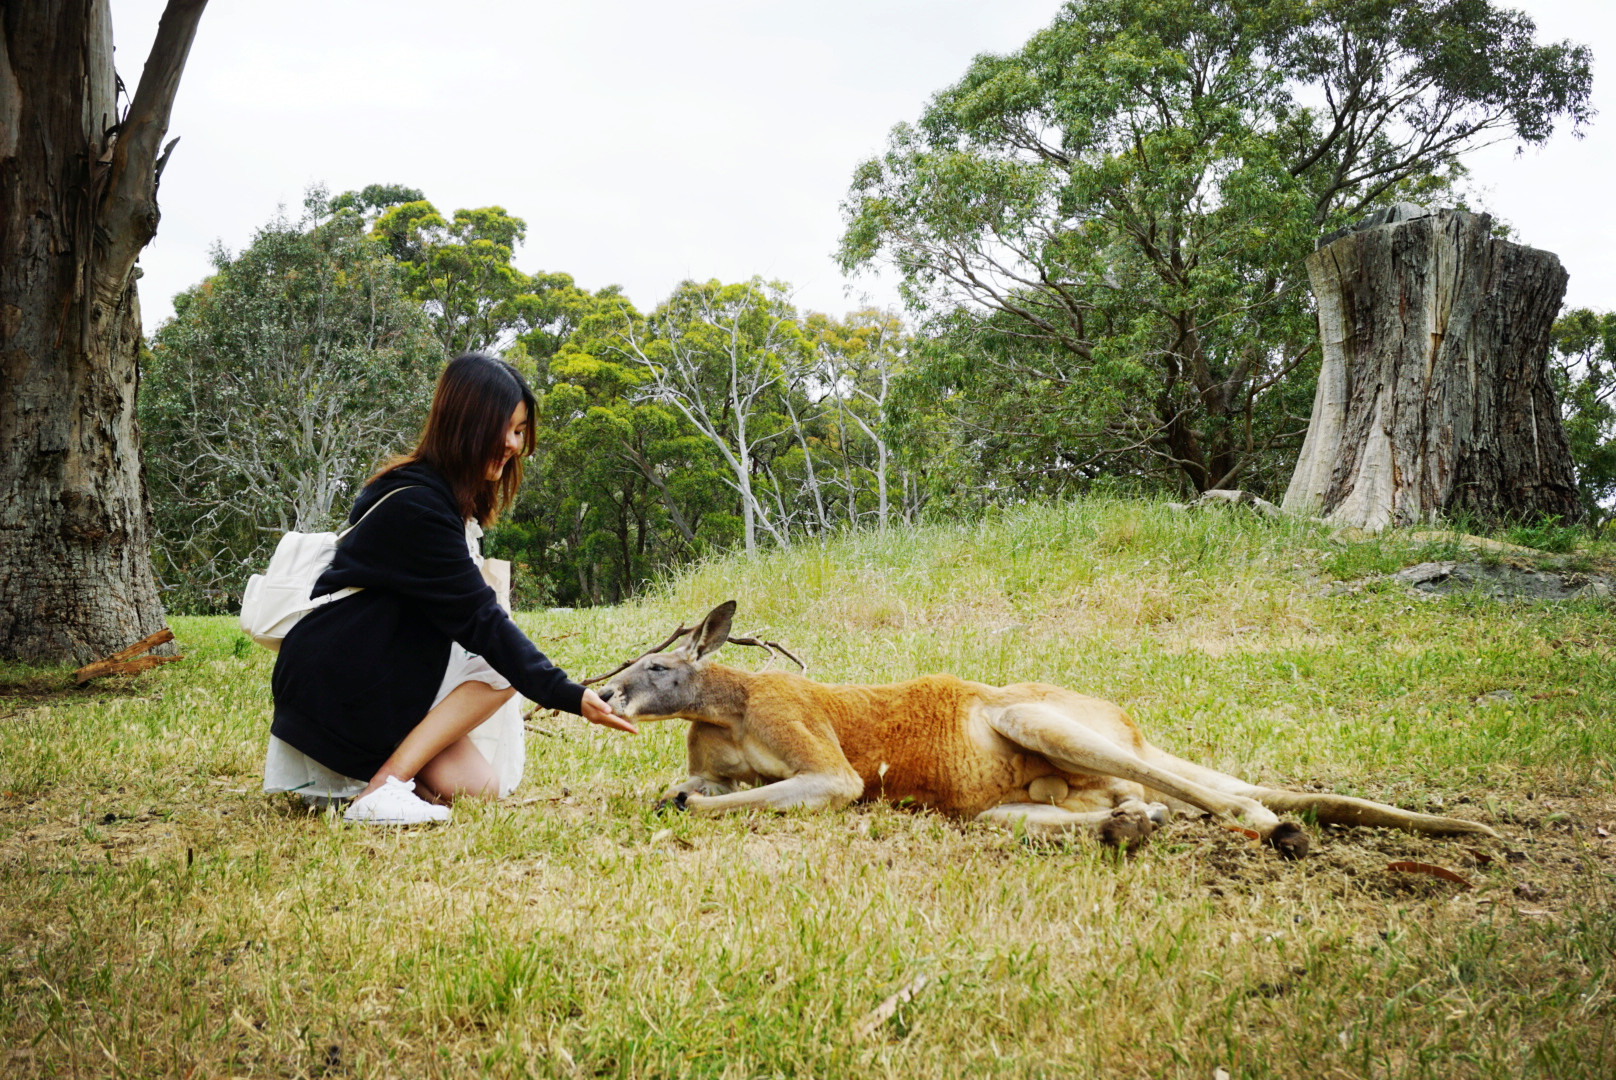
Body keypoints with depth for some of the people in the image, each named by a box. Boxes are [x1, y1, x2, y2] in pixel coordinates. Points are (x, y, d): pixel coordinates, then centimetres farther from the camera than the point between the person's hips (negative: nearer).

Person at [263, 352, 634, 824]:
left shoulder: (450, 495, 9)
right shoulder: (415, 503, -21)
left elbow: (464, 607, 11)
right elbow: (478, 618, -24)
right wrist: (567, 695, -27)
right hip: (334, 676, -9)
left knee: (479, 787, -3)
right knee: (503, 665, -18)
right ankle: (385, 789, -20)